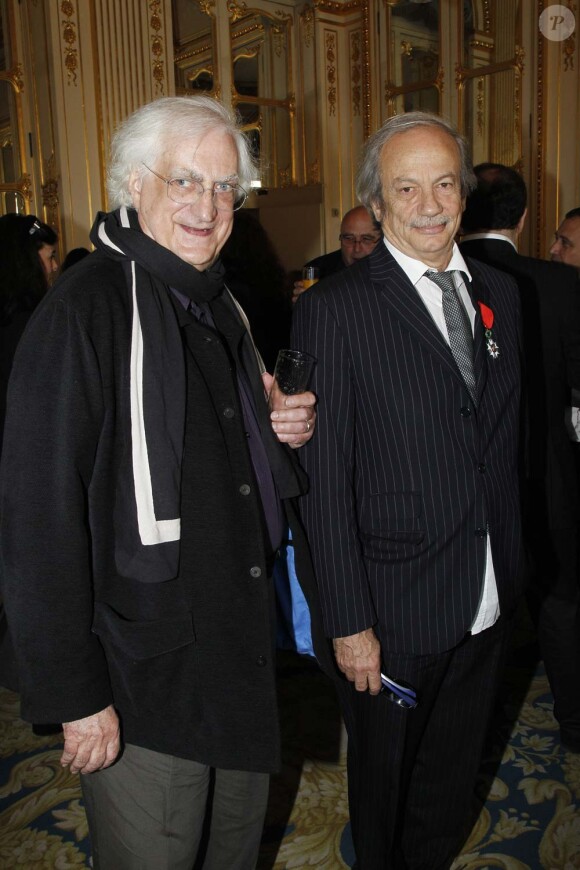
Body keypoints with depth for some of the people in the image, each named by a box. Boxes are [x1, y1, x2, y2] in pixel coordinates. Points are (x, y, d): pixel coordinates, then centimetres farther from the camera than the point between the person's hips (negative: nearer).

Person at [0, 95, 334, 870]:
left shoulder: (219, 304, 8)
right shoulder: (85, 307, -18)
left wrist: (279, 431, -2)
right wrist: (73, 694, -18)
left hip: (241, 652, 8)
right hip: (143, 672, -7)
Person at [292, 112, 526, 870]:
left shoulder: (499, 294, 5)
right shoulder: (334, 309, -14)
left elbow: (505, 445, 9)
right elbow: (325, 480, -15)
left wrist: (512, 572, 9)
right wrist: (349, 621, -15)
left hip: (489, 602, 5)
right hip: (395, 611, -5)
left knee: (453, 779, 25)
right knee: (385, 787, 19)